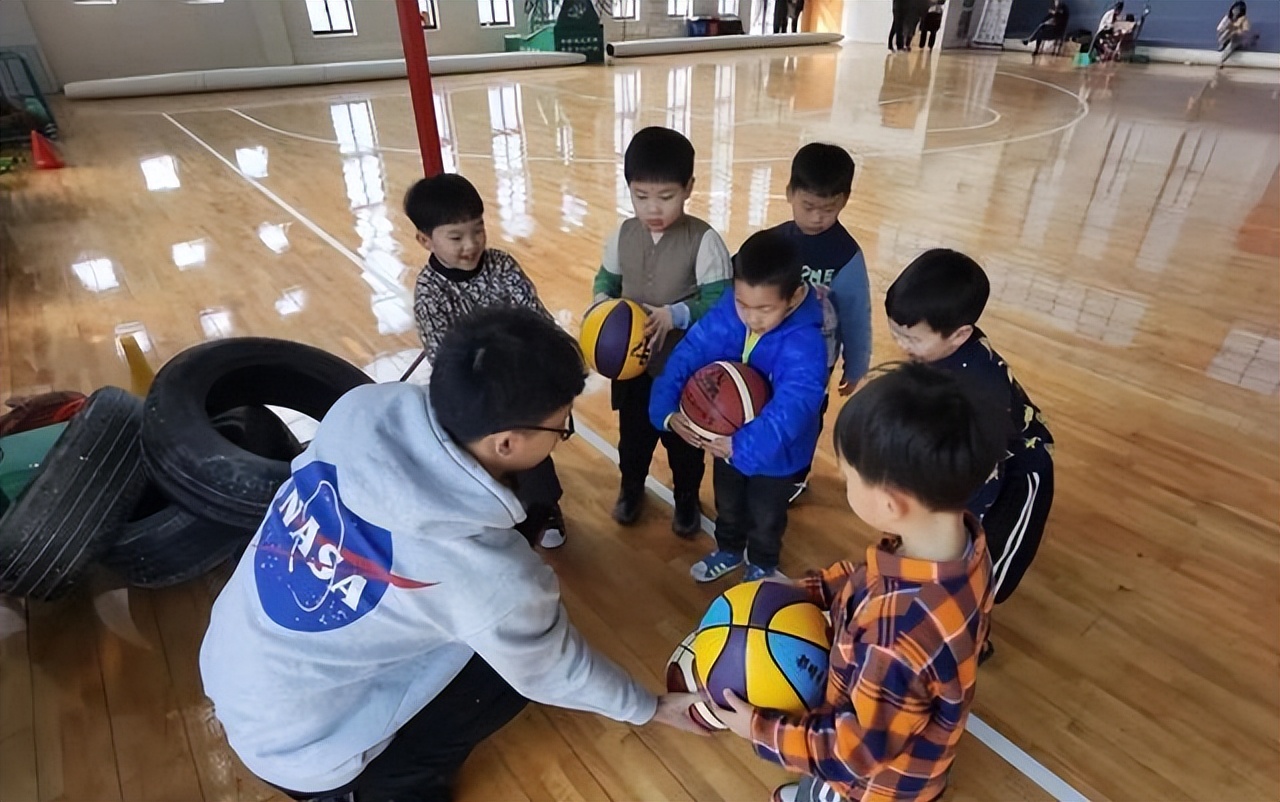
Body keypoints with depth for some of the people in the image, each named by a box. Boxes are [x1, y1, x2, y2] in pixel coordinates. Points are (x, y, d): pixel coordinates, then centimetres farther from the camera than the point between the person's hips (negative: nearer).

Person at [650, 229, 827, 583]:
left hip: (775, 454, -4)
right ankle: (729, 549, 61)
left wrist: (742, 446, -49)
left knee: (766, 518, 25)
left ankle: (761, 565, 56)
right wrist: (668, 409, -32)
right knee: (727, 505, 31)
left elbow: (789, 410, -43)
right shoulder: (728, 312, -20)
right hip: (726, 439, 5)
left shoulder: (805, 346, -36)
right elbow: (689, 352, -21)